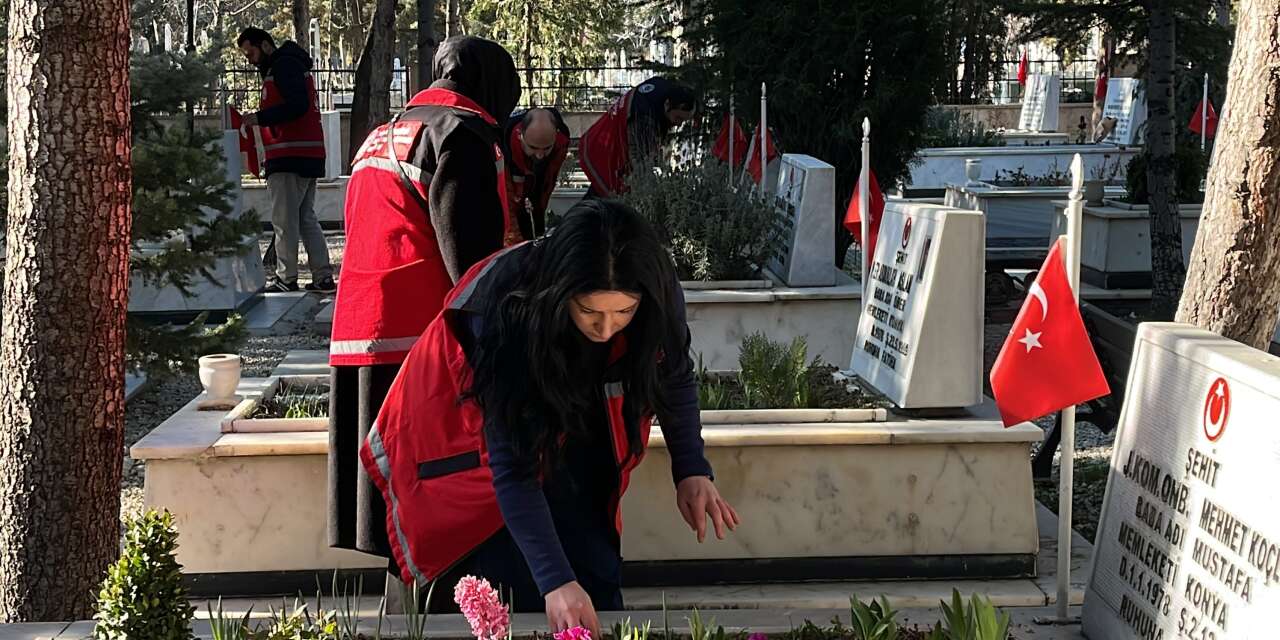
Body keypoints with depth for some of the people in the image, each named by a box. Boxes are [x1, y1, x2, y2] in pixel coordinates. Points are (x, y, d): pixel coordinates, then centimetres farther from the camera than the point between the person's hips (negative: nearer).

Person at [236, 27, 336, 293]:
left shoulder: (283, 65, -7)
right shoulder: (291, 65, 25)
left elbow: (297, 105, -20)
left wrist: (260, 117, -16)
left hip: (290, 159, -10)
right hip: (309, 156, 10)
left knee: (284, 221, -7)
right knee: (307, 219, 11)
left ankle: (286, 279, -5)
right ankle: (323, 277, 9)